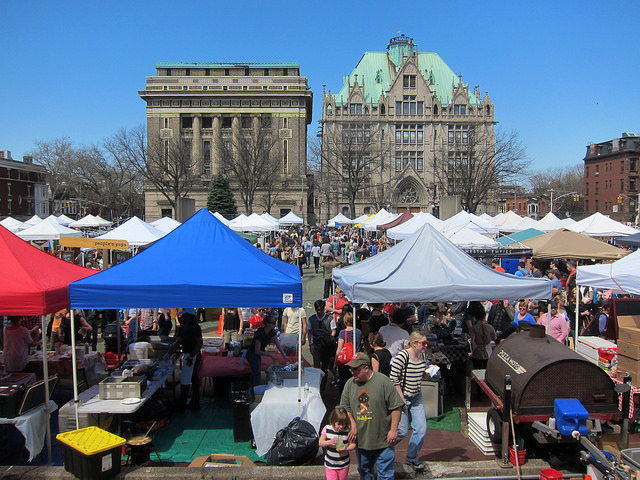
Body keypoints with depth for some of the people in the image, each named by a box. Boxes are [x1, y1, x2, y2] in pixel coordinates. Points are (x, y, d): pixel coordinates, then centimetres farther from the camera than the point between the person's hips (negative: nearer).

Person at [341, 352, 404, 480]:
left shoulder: (383, 382, -14)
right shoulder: (350, 384, 0)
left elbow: (396, 407, -10)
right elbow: (345, 407, 9)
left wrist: (393, 430, -11)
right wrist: (353, 425, -3)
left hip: (383, 440, -4)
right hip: (360, 440, 5)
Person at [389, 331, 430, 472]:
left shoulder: (422, 356, 2)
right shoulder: (402, 356, -22)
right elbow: (394, 380, -20)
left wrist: (427, 374, -6)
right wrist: (402, 400, -18)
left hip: (417, 397, 7)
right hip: (401, 397, -7)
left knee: (421, 429, 3)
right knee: (402, 431, -2)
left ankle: (412, 458, 24)